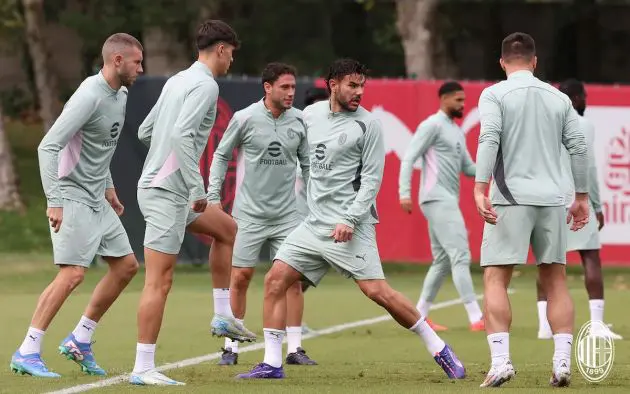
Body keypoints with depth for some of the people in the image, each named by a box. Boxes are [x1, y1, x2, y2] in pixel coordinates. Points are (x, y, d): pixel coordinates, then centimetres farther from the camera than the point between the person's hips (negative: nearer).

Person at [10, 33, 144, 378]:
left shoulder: (119, 95, 9)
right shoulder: (89, 97, -20)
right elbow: (48, 146, -23)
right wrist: (54, 201, -27)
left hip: (96, 199, 10)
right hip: (72, 196, -9)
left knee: (126, 265, 9)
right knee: (73, 273, -16)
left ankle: (79, 340, 17)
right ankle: (27, 353, -10)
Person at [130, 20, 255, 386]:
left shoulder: (177, 81, 14)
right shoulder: (205, 85, -13)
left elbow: (145, 131, 21)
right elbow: (181, 134, -26)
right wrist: (197, 188, -23)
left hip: (157, 185, 10)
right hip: (167, 191, -10)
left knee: (226, 228, 25)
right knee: (160, 281, -8)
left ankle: (223, 317, 26)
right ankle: (143, 368, -7)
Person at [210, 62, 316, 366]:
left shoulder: (299, 120, 1)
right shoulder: (245, 118, -7)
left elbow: (307, 163, 12)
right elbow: (221, 155, 5)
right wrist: (213, 196, 0)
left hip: (287, 213, 2)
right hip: (250, 213, -2)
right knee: (240, 277, -2)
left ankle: (294, 349, 3)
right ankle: (231, 347, 10)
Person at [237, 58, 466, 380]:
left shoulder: (367, 124, -6)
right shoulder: (310, 114, 11)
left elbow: (371, 178, -9)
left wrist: (350, 220, -18)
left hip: (349, 227, -6)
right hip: (314, 222, 6)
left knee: (377, 290, -14)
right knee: (275, 280, -4)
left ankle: (438, 349, -1)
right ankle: (272, 364, 1)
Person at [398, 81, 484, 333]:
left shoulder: (457, 132, 20)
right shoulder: (433, 125, -6)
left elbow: (468, 168, 21)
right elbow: (409, 157, -11)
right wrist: (404, 193, -20)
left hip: (447, 202, 10)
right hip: (437, 199, -10)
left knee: (443, 261, 11)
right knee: (460, 256, -14)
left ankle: (419, 315, 17)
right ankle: (476, 319, -18)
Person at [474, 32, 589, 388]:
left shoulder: (495, 95, 1)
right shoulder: (559, 98, 12)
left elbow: (489, 139, -13)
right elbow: (579, 147, 10)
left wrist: (480, 188, -18)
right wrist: (582, 197, 17)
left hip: (511, 198, -4)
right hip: (552, 199, 4)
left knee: (495, 278, -1)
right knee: (556, 280, 10)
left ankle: (501, 360, -15)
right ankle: (562, 362, 1)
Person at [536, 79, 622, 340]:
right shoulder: (582, 125, -4)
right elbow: (588, 168, -7)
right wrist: (597, 206, -1)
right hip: (575, 200, -5)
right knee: (591, 258, -3)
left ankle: (544, 325, 2)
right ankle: (597, 323, -12)